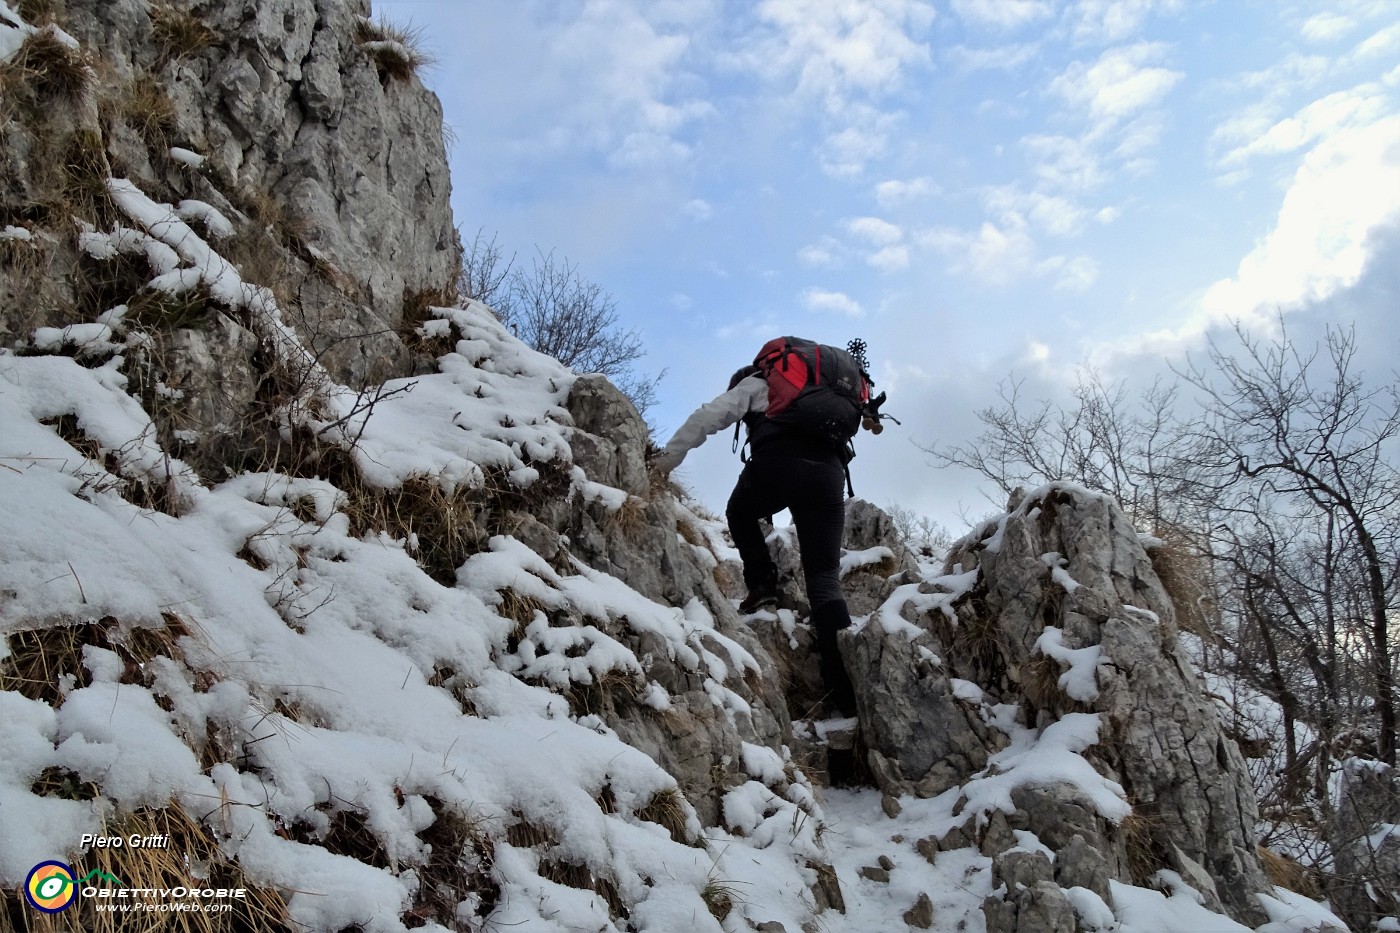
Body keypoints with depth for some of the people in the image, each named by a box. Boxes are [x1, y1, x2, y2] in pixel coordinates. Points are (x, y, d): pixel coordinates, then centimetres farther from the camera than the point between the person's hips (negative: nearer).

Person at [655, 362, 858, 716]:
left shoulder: (754, 384, 27)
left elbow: (710, 415, 11)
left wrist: (669, 455, 11)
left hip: (777, 461, -4)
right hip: (829, 470, 4)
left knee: (741, 514, 31)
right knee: (825, 576, 0)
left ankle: (762, 584, 9)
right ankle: (845, 690, -14)